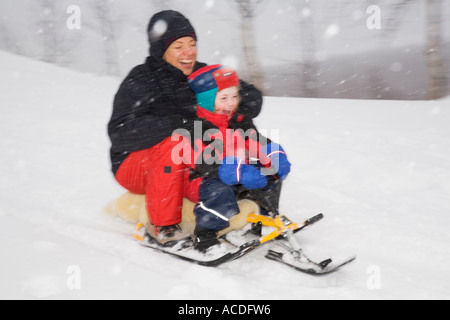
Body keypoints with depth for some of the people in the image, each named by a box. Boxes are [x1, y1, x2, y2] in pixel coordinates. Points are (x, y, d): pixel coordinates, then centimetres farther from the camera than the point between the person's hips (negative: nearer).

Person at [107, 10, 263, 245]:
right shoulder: (140, 80, -14)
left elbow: (252, 96, 4)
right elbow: (120, 132, -27)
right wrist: (177, 123, -35)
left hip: (186, 165, 4)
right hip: (134, 162, -4)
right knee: (170, 142, -35)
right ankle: (162, 225, -27)